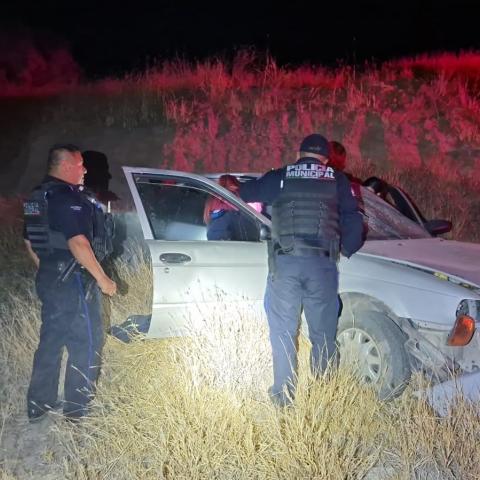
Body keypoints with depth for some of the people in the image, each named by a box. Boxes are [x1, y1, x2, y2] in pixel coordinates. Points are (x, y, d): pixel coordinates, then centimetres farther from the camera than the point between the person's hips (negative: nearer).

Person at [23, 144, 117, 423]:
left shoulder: (38, 197, 11)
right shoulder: (69, 198, -19)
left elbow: (30, 242, 18)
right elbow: (78, 244, -27)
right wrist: (103, 279, -21)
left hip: (49, 280, 9)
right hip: (74, 282, -9)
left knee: (51, 340, 17)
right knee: (86, 344, 3)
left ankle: (38, 406, 26)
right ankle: (77, 409, 11)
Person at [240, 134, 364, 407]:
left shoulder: (280, 177, 9)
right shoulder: (338, 181, 11)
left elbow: (245, 194, 19)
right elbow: (354, 223, 8)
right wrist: (344, 251, 22)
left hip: (285, 262, 0)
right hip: (322, 265, 1)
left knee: (283, 333, 7)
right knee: (324, 335, 12)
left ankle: (284, 397, 9)